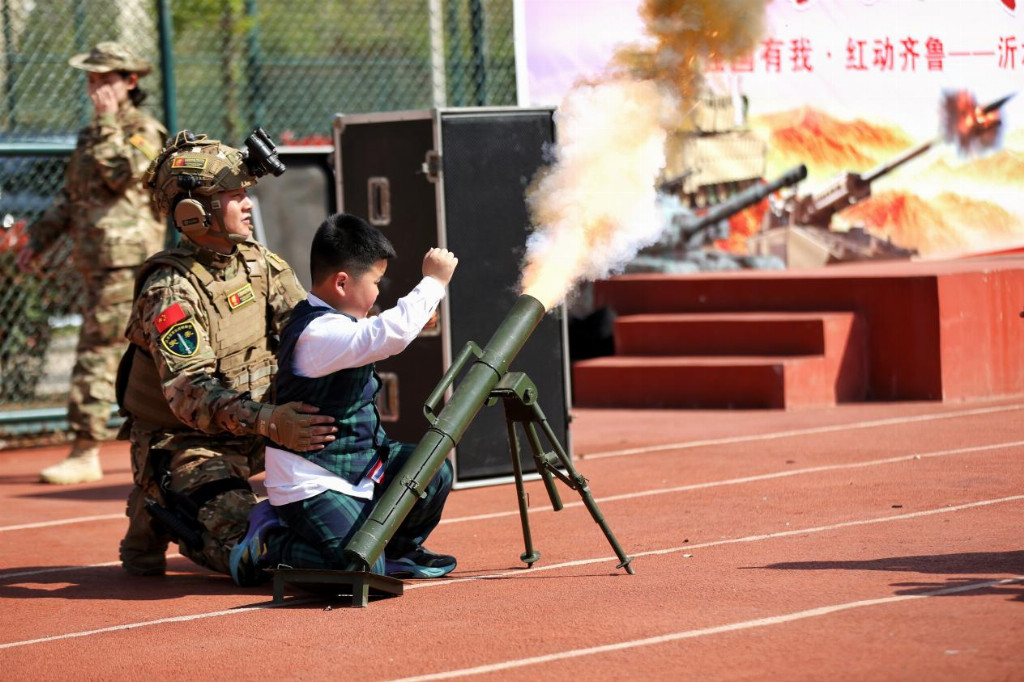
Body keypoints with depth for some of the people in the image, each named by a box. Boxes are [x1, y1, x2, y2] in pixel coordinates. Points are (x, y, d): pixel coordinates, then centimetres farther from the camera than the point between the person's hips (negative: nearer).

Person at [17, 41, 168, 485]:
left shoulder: (144, 131, -5)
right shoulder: (92, 135, 20)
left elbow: (124, 174, -22)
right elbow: (70, 197, 27)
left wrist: (109, 124, -16)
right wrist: (39, 239, 23)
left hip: (126, 261, -9)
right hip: (98, 264, 9)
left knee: (97, 354, -10)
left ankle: (86, 454, -9)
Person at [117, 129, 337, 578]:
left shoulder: (258, 261, 3)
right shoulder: (170, 293, -22)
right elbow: (191, 394, -32)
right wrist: (269, 422, -46)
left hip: (252, 429, 7)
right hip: (183, 443, -7)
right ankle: (155, 515, 4)